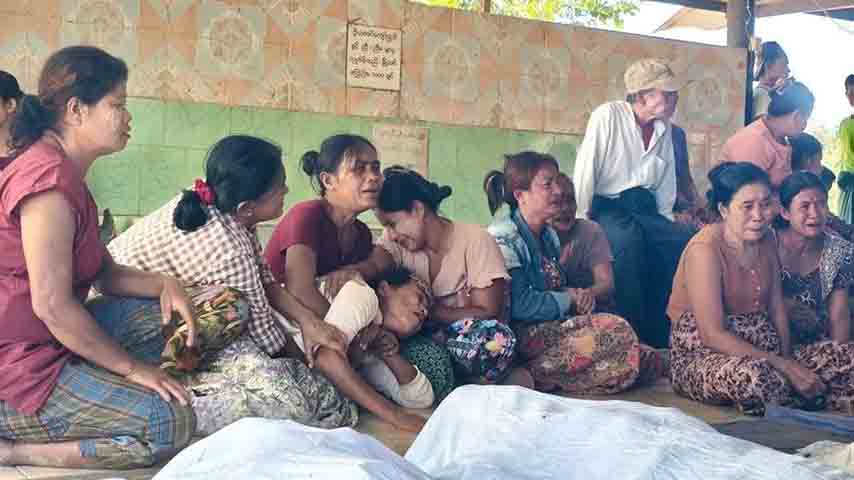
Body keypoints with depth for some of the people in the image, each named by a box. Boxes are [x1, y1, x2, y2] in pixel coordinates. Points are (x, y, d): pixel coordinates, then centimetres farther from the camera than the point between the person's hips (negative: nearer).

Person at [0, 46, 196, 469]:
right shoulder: (49, 178, -20)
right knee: (172, 423, -18)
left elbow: (104, 273, 16)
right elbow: (52, 304, -24)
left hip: (47, 340, 11)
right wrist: (132, 366, -14)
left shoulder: (67, 173, 15)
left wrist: (163, 285, -4)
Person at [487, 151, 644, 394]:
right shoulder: (505, 238, -13)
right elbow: (519, 305, -22)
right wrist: (570, 300, -9)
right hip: (521, 334, -10)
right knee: (616, 331, -20)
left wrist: (580, 295, -1)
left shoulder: (549, 235, 17)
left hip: (551, 325, 10)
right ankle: (533, 375, -14)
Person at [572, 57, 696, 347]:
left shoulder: (665, 128, 10)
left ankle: (661, 331, -8)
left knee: (687, 238, -19)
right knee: (629, 239, -36)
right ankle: (634, 332, -26)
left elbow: (666, 184, 18)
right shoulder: (608, 116, -9)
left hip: (645, 208, 6)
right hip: (607, 207, -6)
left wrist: (666, 223, 10)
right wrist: (581, 221, -17)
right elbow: (585, 171, -14)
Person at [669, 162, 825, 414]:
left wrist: (788, 358, -8)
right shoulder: (704, 249, -19)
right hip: (701, 355, -7)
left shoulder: (766, 240, 5)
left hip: (759, 348, 7)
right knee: (753, 374, -37)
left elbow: (777, 308, 9)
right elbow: (713, 335, -22)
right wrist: (783, 366, -24)